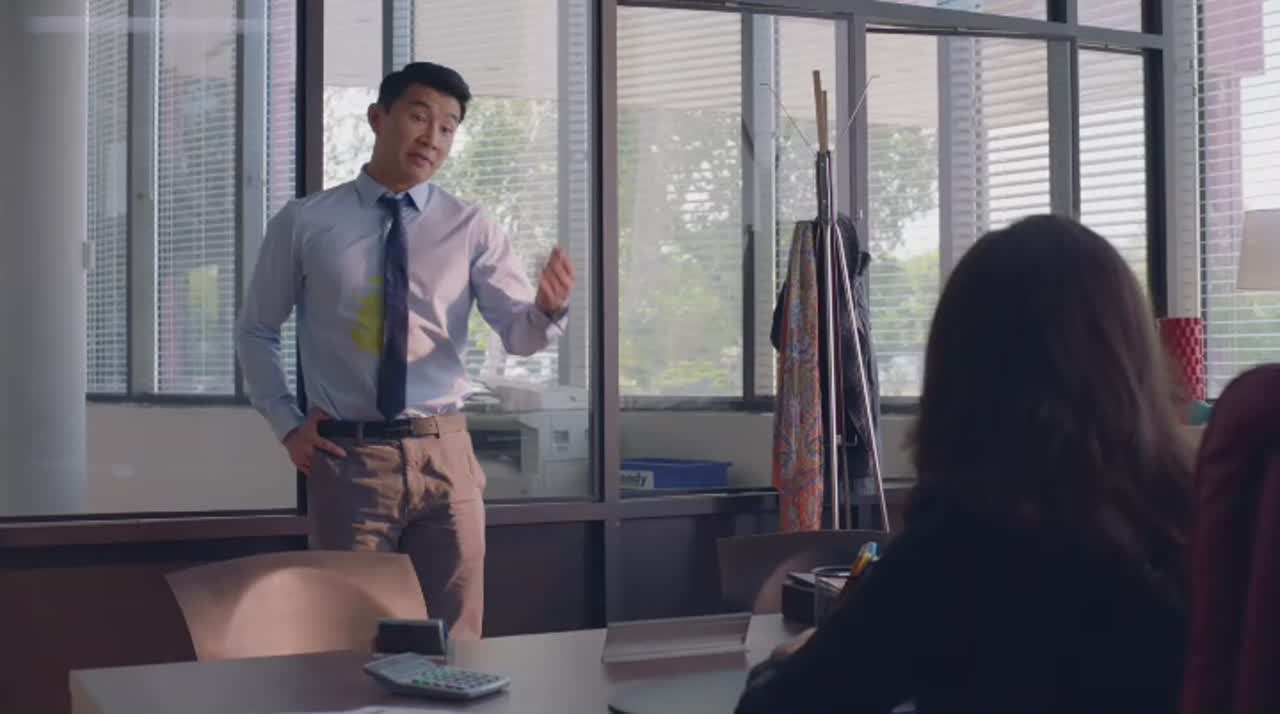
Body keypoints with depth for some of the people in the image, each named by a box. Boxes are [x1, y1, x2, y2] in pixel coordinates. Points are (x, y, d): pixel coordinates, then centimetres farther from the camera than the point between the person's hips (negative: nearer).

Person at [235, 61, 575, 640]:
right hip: (346, 458, -1)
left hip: (444, 455, 1)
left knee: (454, 645, 7)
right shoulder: (304, 223, 2)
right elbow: (255, 331, 12)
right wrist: (287, 425, 3)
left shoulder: (471, 230, 3)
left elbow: (518, 334, -7)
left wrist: (548, 309, -29)